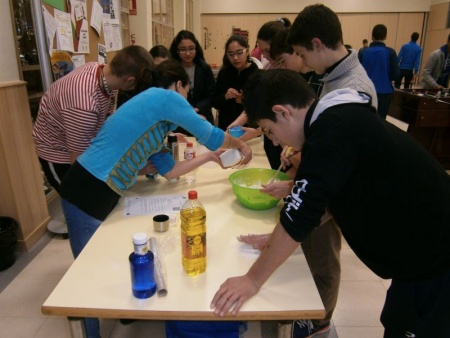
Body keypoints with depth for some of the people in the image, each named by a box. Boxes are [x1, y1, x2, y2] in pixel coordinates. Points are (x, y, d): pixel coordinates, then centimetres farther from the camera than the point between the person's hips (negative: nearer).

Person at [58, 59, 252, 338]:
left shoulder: (155, 122, 17)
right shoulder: (165, 97, -9)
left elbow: (169, 170, 15)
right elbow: (210, 135, -4)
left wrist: (209, 156, 24)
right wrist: (241, 145, 14)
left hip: (101, 192, 10)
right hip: (89, 193, -10)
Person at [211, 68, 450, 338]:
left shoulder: (334, 129, -26)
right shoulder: (340, 118, 3)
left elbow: (301, 216, -27)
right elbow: (317, 201, 12)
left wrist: (253, 280, -15)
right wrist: (276, 241, 9)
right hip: (423, 255, 8)